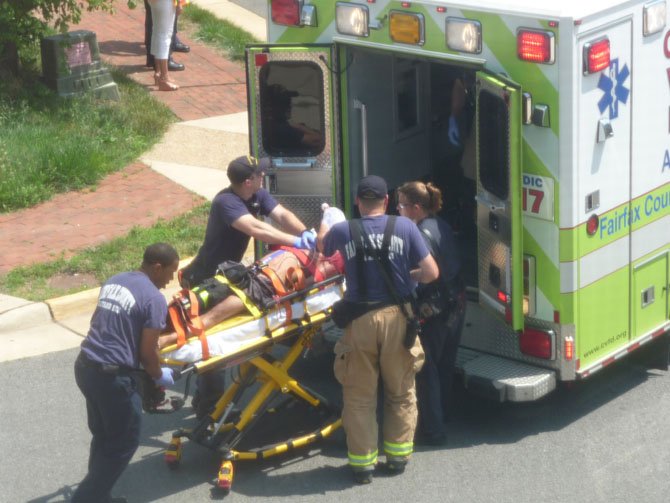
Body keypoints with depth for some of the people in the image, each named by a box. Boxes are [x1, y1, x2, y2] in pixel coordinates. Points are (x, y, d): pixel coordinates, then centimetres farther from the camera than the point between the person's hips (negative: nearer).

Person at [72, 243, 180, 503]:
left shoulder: (113, 282, 12)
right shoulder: (154, 298, -12)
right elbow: (147, 352, -11)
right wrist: (159, 376, 9)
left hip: (85, 365, 8)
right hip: (112, 375, -8)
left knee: (103, 436, 21)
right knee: (124, 442, 7)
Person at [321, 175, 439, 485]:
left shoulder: (342, 231, -2)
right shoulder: (404, 227, -4)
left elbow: (321, 248, 22)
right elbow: (431, 273, -4)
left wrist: (325, 222, 42)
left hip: (360, 320, 0)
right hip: (397, 317, 0)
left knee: (359, 397, 11)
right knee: (401, 392, 17)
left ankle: (362, 462, 15)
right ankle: (397, 456, 24)